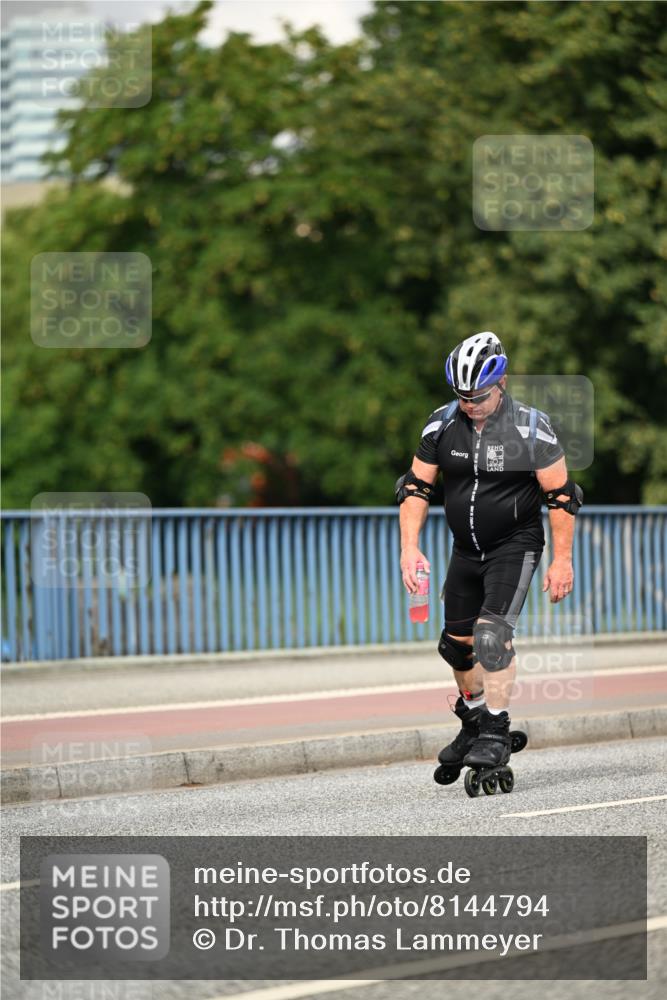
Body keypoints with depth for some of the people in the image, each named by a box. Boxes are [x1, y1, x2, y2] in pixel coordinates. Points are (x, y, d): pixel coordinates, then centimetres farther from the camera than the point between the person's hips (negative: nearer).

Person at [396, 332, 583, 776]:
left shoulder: (531, 428, -16)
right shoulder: (442, 425, -5)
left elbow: (561, 496, -11)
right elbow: (416, 487, 2)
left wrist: (562, 560, -13)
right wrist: (410, 547, -9)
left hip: (515, 547, -5)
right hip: (466, 551, 5)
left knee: (492, 632, -20)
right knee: (458, 641, 11)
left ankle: (497, 734, -15)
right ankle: (473, 722, 32)